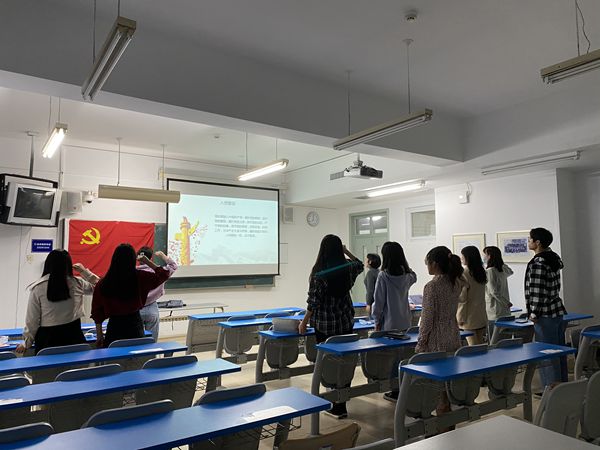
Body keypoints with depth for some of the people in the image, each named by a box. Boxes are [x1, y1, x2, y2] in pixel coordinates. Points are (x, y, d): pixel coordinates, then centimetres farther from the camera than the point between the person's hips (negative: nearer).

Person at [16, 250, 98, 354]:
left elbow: (32, 319, -1)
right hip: (74, 337, 1)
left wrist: (27, 343, 10)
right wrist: (84, 271, 13)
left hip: (48, 337, 0)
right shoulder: (77, 283, -4)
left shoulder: (38, 288, -7)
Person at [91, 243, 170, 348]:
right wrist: (147, 262, 10)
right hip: (135, 324, 0)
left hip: (114, 327, 0)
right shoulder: (140, 278, -11)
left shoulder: (103, 284, -7)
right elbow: (163, 274, 2)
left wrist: (99, 337, 10)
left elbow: (97, 313, 0)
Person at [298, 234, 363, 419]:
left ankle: (338, 407, 12)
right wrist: (346, 251, 15)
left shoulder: (318, 273, -17)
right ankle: (342, 400, 23)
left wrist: (304, 323, -2)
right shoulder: (348, 267, -3)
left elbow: (314, 302, -13)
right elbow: (360, 265, 22)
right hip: (346, 322, 5)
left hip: (326, 325, -4)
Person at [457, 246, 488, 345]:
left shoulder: (464, 274, -14)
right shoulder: (481, 272, 7)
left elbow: (462, 298, -14)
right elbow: (481, 297, 12)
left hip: (470, 318, -7)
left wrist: (460, 318, -10)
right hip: (481, 317, 7)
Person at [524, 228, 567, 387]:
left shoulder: (537, 264, -19)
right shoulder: (553, 259, 7)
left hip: (545, 316, -9)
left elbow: (537, 292, -20)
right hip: (558, 311, 9)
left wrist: (534, 314, -13)